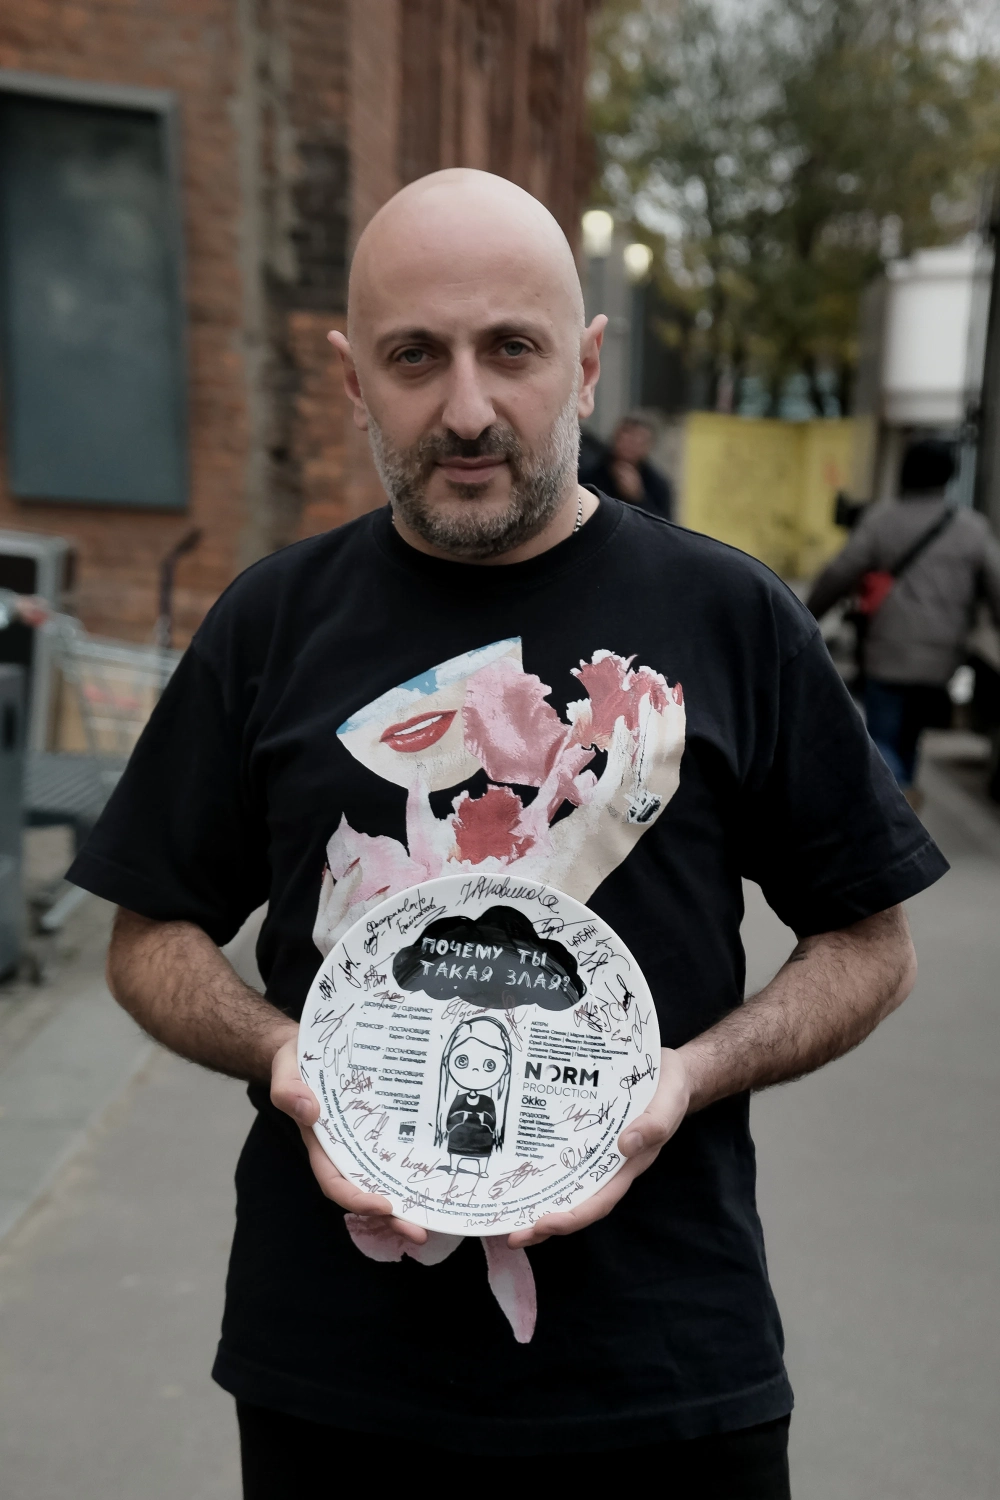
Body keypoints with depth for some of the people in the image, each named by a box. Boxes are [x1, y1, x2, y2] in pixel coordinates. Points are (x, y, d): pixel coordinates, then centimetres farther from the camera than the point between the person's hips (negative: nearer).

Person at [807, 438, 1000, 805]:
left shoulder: (881, 519, -3)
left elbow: (838, 575, -8)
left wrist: (806, 619, 5)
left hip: (889, 655, -3)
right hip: (941, 663, 3)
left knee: (881, 741, 4)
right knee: (907, 738, 20)